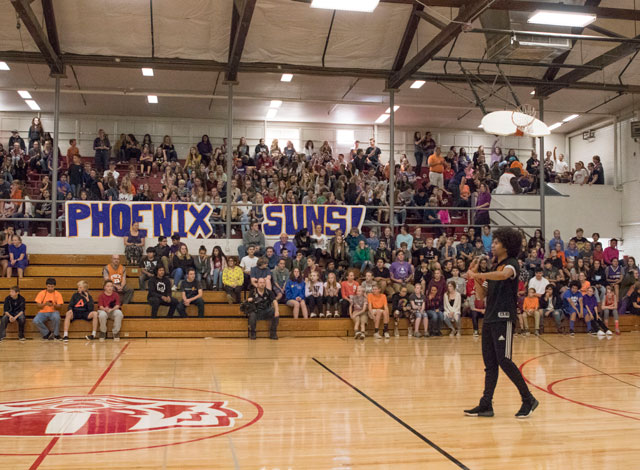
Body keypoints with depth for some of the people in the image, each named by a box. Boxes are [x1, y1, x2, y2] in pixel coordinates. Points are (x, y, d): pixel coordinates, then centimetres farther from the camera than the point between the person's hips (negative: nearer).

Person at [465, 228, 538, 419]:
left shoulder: (512, 264, -5)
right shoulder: (494, 267, 19)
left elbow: (504, 274, -31)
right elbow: (481, 296, 16)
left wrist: (477, 275, -31)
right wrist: (475, 275, 3)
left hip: (504, 319, -8)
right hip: (489, 319, 8)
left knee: (504, 361, -10)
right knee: (490, 363, 8)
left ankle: (528, 400, 3)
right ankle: (486, 405, 10)